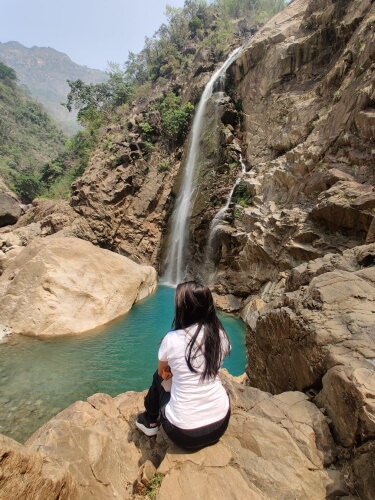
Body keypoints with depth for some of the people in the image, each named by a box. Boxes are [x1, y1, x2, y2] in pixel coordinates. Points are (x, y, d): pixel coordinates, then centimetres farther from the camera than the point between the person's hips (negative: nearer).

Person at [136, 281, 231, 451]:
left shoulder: (172, 339, -17)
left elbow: (162, 371, 4)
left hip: (183, 433, -3)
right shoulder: (220, 335, -8)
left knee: (158, 376, 20)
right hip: (220, 425, 3)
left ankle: (150, 422, 40)